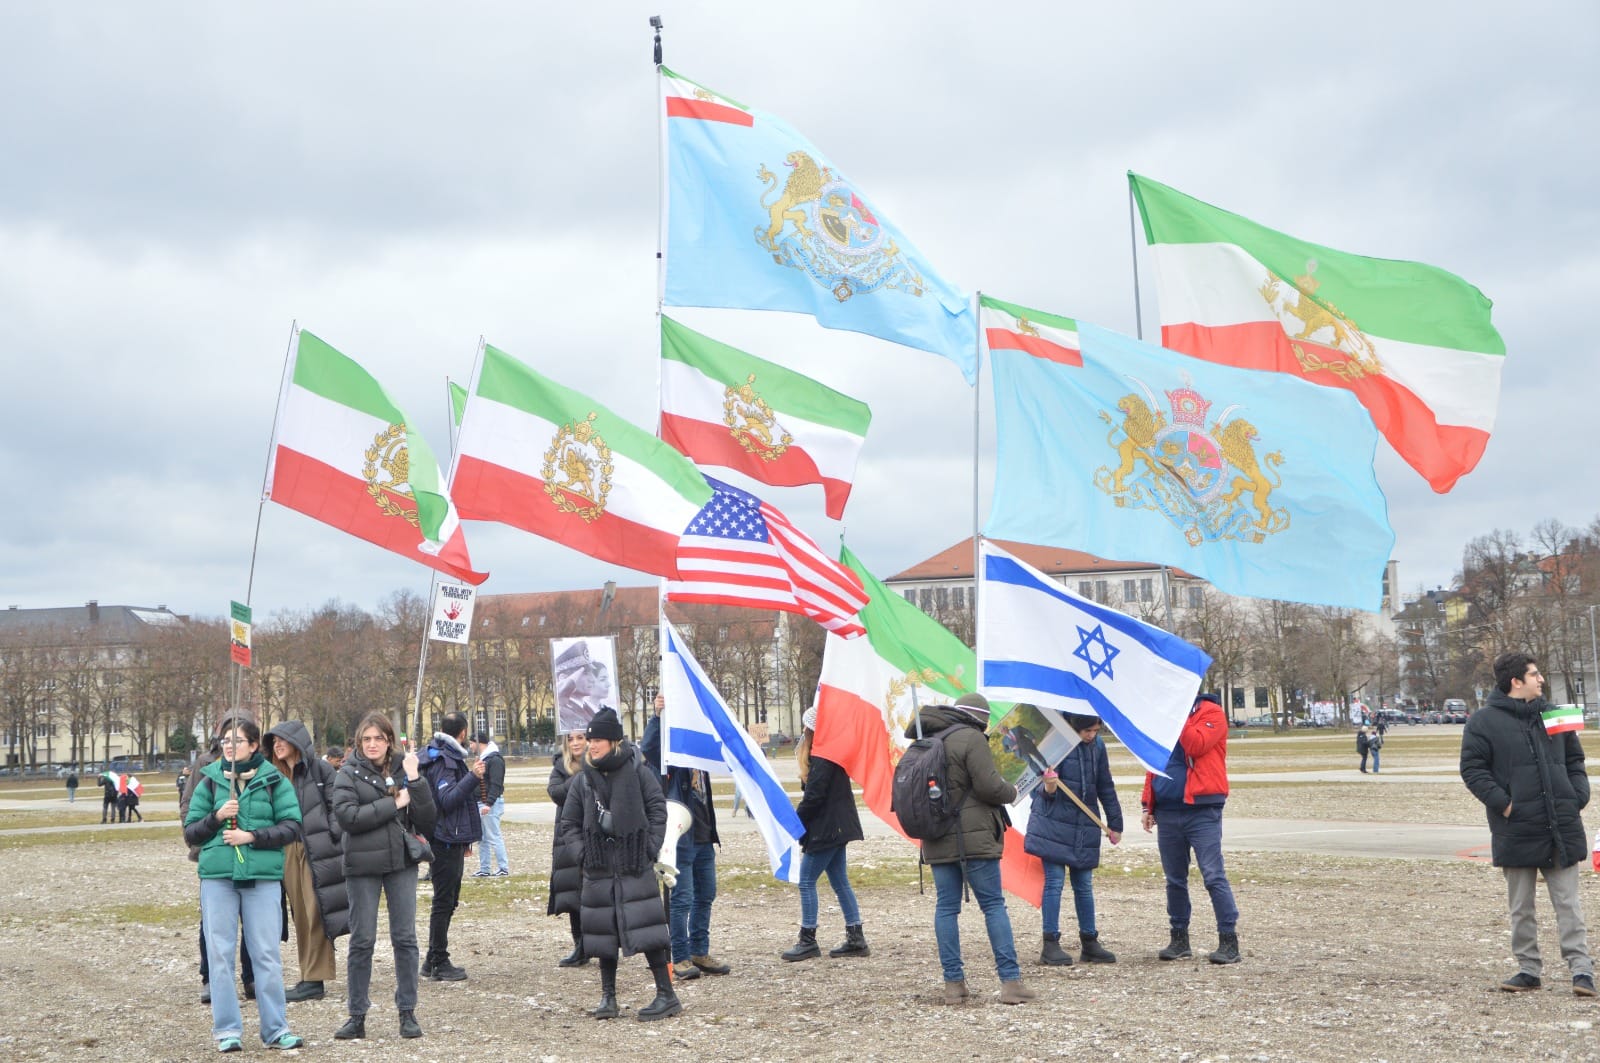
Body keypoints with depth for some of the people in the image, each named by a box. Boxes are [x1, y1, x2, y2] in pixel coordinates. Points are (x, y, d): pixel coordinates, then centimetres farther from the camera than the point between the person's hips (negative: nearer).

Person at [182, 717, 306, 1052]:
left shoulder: (273, 781, 5)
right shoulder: (210, 782, 10)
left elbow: (292, 826, -2)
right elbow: (190, 832, 10)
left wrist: (252, 836, -12)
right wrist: (217, 816, -7)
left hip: (263, 876, -1)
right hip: (217, 877, 2)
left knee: (266, 954, 0)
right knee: (220, 954, 2)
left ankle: (276, 1028, 7)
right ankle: (227, 1029, 9)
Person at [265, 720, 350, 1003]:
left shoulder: (321, 770, -4)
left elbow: (337, 809, -9)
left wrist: (337, 842, -17)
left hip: (316, 850, -6)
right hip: (288, 850, 6)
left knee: (315, 914, -5)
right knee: (300, 915, 8)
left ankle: (314, 980, -3)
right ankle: (309, 976, 13)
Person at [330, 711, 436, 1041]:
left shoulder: (404, 768, 5)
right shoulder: (349, 773, -1)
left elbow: (427, 819, -2)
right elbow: (346, 815, -16)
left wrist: (415, 781, -14)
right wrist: (393, 804, -14)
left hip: (401, 863, 2)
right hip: (362, 865, -2)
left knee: (405, 937, 3)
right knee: (362, 940, 2)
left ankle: (408, 1013, 11)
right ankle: (357, 1016, 10)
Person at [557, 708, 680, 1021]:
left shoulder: (638, 772, -1)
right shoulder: (582, 780, 6)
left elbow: (657, 810, 2)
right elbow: (568, 825, 12)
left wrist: (650, 849, -6)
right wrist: (582, 854, -2)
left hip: (636, 869, -3)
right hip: (598, 871, 3)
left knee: (647, 928, -8)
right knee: (604, 933, 6)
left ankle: (667, 995, -1)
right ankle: (608, 998, 17)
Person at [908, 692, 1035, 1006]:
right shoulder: (971, 738, -10)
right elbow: (989, 786, -15)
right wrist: (1011, 792, 4)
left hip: (937, 839, 6)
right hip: (973, 837, -6)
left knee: (946, 907, 8)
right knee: (994, 905, -1)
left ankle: (953, 983, 6)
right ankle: (1010, 981, -4)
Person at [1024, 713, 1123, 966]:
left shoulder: (1097, 745, 7)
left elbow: (1105, 787, 16)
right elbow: (1045, 790, -11)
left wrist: (1115, 823, 18)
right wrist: (1048, 788, -35)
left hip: (1085, 827, 5)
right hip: (1055, 823, -5)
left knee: (1084, 884, 10)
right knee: (1054, 881, -6)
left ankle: (1090, 942, 18)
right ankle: (1051, 944, -2)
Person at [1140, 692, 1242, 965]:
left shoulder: (1211, 713, -3)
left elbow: (1196, 745, -20)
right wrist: (1148, 805, 12)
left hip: (1202, 811, -6)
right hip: (1167, 812, 6)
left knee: (1213, 876, -9)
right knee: (1174, 879, 11)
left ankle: (1229, 940, -7)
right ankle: (1179, 939, 19)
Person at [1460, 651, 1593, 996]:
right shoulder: (1483, 722, -3)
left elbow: (1574, 760, 18)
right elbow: (1472, 768, -4)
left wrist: (1578, 799, 3)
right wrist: (1502, 803, -13)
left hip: (1562, 827, 3)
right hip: (1517, 830, -2)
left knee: (1568, 902, 2)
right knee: (1521, 908, 7)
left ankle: (1581, 967, 2)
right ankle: (1529, 968, 16)